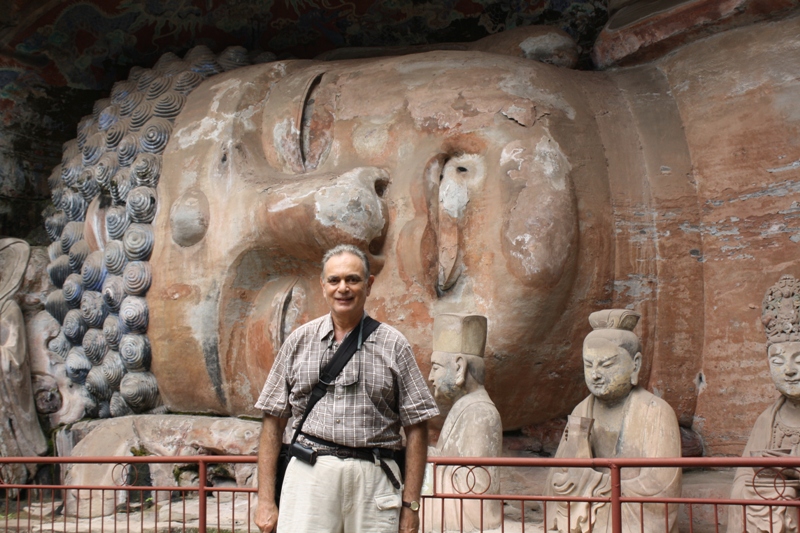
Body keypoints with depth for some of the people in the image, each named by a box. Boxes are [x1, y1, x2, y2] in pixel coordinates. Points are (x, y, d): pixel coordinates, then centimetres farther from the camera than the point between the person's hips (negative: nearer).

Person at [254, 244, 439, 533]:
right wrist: (266, 500, 3)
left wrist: (410, 504, 0)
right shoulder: (299, 341, 10)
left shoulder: (393, 345, 6)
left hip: (373, 477, 0)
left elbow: (415, 428, 5)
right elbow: (273, 422, 9)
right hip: (309, 475, 1)